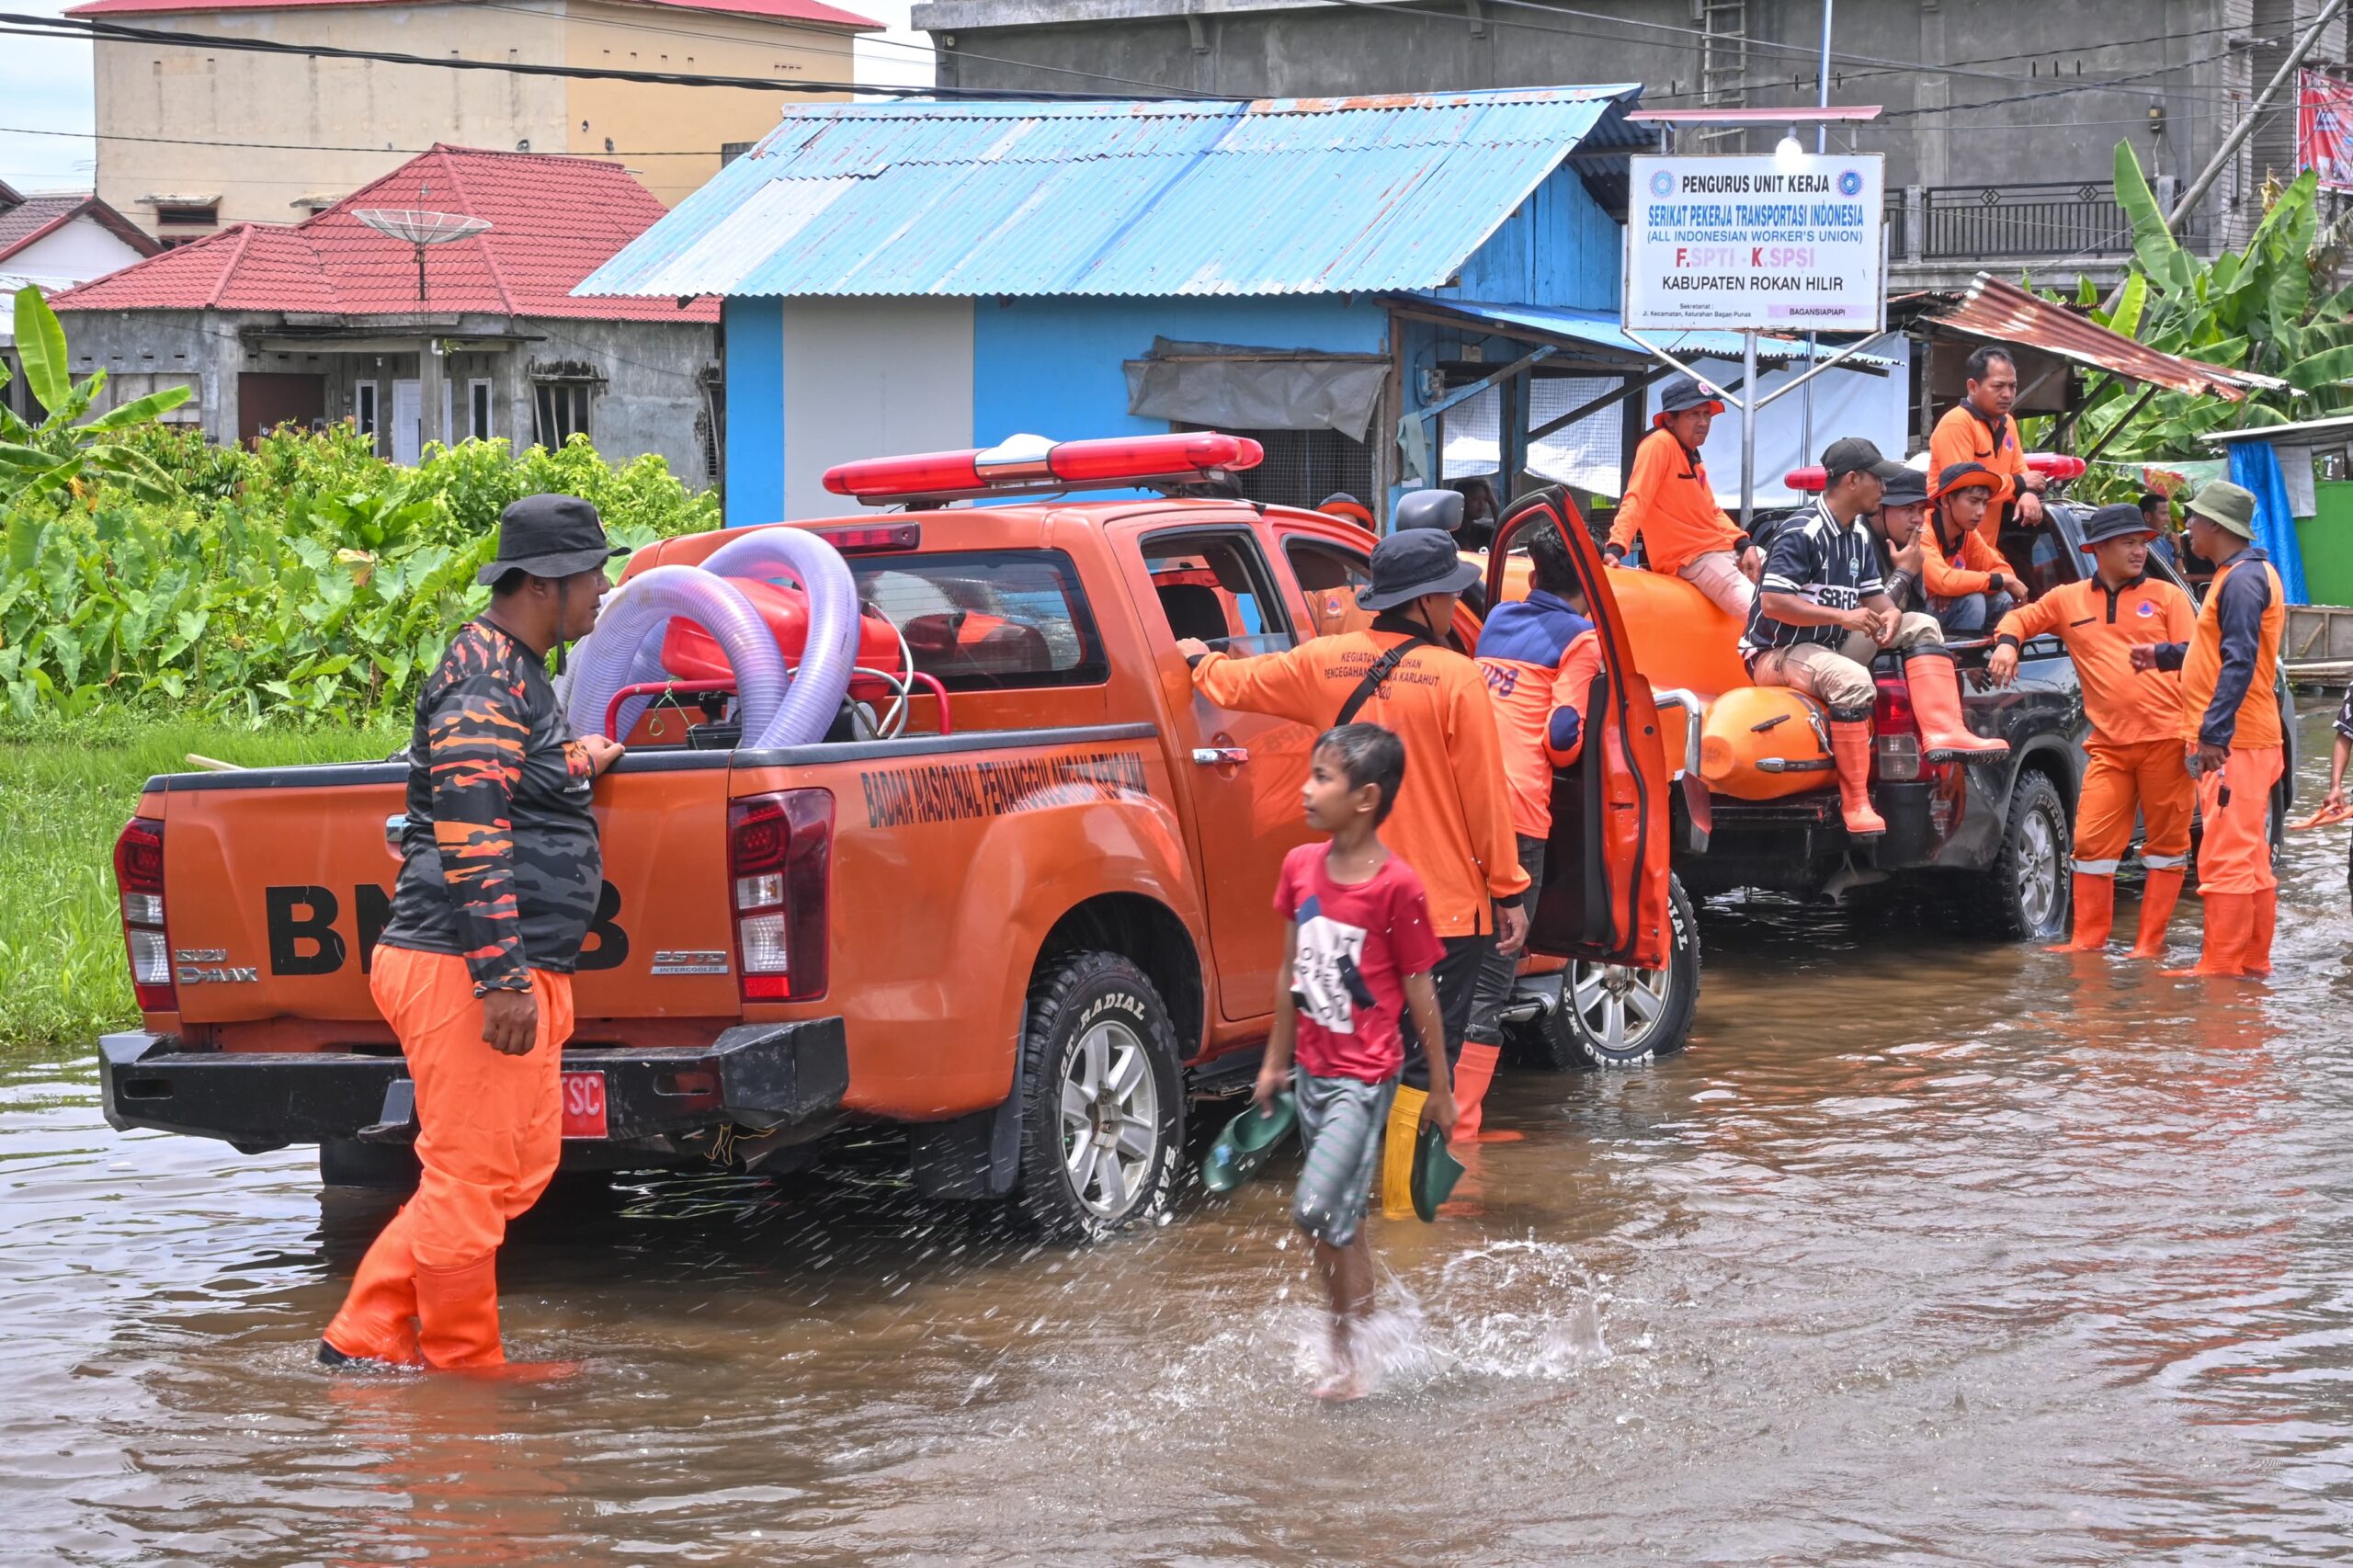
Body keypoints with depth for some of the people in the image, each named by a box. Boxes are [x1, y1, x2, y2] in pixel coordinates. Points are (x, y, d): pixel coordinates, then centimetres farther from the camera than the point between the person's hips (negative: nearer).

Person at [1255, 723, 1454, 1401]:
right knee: (1341, 1220, 15)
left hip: (1364, 1076, -7)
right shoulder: (1300, 867, 1)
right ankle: (1351, 1349, 26)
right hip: (1312, 1071, 7)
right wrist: (1276, 1060, 16)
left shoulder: (1396, 886, -17)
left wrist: (1440, 1089, -5)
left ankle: (1352, 1353, 0)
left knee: (1319, 1210, -15)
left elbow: (1420, 991, -11)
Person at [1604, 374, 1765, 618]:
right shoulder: (1660, 444, -11)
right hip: (1693, 559, -10)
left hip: (1725, 548, 10)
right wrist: (1616, 548, -33)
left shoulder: (1693, 457, 16)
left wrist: (1745, 544, 1)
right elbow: (1636, 500, -20)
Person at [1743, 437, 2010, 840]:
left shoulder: (1859, 536, 11)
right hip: (1778, 652, -9)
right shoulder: (1802, 532, -18)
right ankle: (1854, 803, -33)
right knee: (1852, 681, -38)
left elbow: (1873, 594, 18)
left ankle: (1943, 732, -18)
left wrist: (1890, 613, -8)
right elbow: (1772, 602, -25)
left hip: (1832, 646, 9)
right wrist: (1843, 616, -27)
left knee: (1921, 626, 0)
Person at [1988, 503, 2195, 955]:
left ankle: (2150, 943, 9)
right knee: (2093, 841, -2)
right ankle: (2088, 940, 8)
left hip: (2166, 736, -2)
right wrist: (2007, 642, 0)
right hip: (2109, 744, 2)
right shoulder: (2068, 601, 11)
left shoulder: (2166, 597, 5)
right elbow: (2022, 617, 23)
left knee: (2167, 841, 2)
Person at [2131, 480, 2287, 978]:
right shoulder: (2245, 573, 17)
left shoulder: (2242, 580, -16)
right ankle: (2253, 959, 18)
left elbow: (2239, 662, -23)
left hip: (2232, 744, -11)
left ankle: (2220, 964, -9)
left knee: (2226, 857, -9)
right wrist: (2163, 655, 26)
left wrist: (2214, 734, -26)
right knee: (2249, 857, 13)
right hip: (2241, 740, 11)